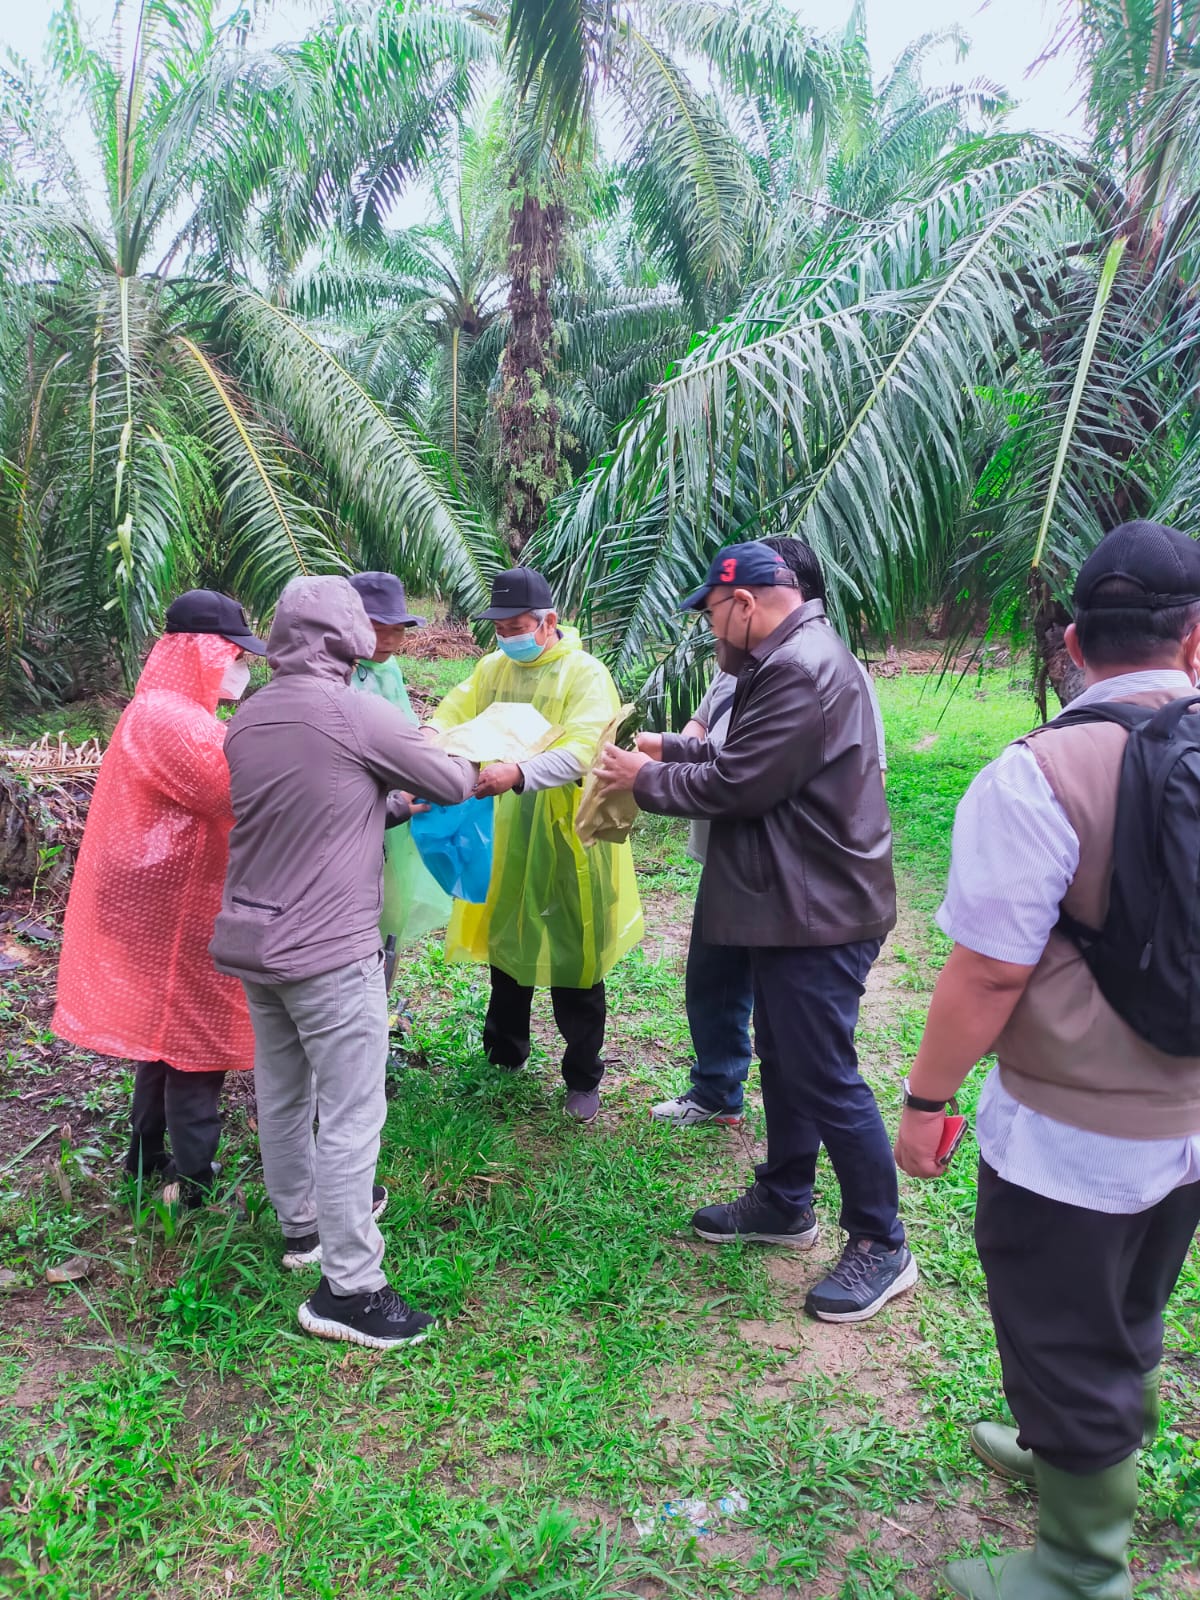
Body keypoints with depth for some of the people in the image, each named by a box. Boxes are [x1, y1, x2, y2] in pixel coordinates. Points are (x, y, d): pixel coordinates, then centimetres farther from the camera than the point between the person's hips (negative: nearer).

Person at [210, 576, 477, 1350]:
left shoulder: (248, 719, 7)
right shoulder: (358, 714, -15)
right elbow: (454, 783, -4)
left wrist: (393, 806, 18)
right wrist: (478, 768, 18)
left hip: (256, 939, 8)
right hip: (328, 949, -8)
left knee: (282, 1095, 21)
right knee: (353, 1114, 1)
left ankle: (303, 1221, 40)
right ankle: (348, 1288, 9)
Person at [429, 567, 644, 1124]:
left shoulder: (585, 674, -13)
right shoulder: (493, 668, 6)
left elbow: (581, 751, -27)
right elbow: (451, 716, 1)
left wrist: (518, 774, -44)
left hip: (567, 835, -5)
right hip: (507, 833, 6)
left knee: (572, 959, 5)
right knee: (505, 943, 19)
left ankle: (583, 1077, 22)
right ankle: (503, 1055, 39)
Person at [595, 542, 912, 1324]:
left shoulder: (801, 670, -22)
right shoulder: (793, 659, 12)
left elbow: (737, 786, -22)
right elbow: (748, 762, 17)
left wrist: (645, 779, -8)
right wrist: (671, 748, 10)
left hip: (819, 912, -11)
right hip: (797, 904, 11)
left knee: (825, 1078, -1)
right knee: (784, 1060, 20)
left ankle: (881, 1245, 15)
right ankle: (784, 1203, 37)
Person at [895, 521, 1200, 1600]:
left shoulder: (1041, 774, -23)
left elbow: (990, 973, -22)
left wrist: (925, 1100, -9)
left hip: (1071, 1137, -6)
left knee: (1063, 1349, 14)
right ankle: (1088, 1458, 51)